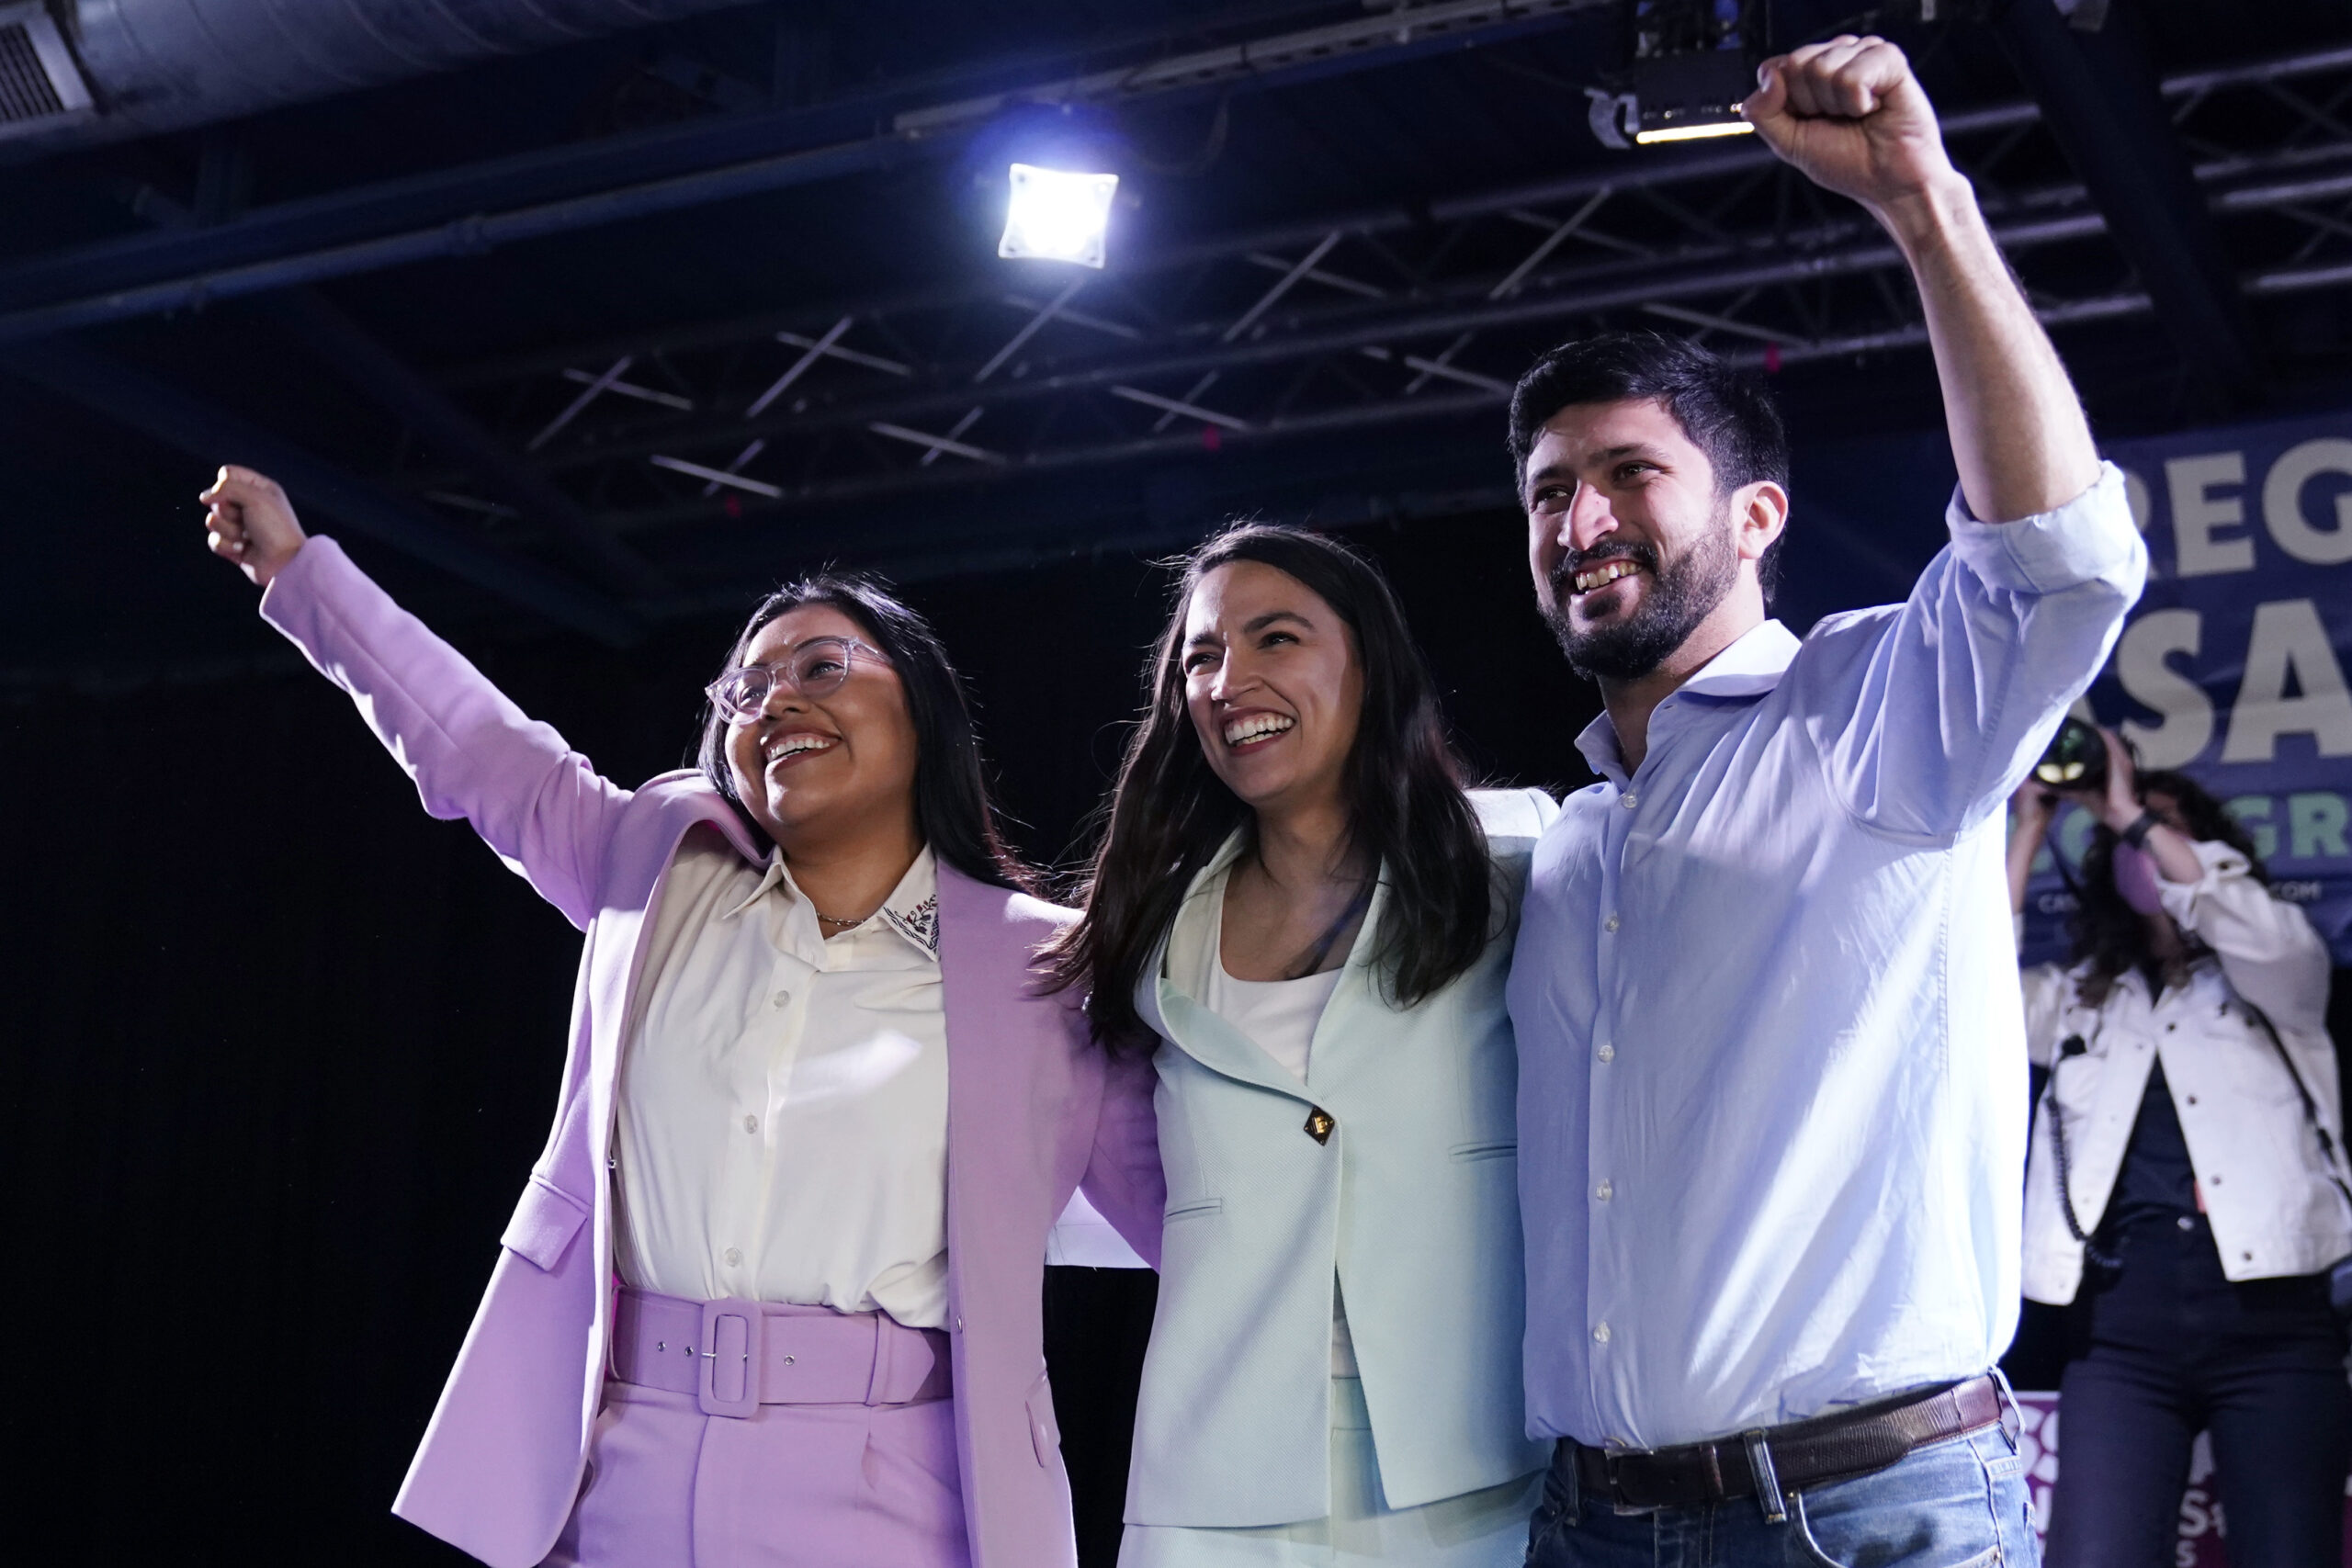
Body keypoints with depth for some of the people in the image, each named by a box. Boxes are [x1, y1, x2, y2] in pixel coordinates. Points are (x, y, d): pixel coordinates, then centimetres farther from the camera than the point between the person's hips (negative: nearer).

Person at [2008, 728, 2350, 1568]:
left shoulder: (2277, 980, 16)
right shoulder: (2080, 997, 23)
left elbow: (2263, 929, -7)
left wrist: (2135, 813, 1)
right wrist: (2030, 828, 11)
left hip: (2270, 1312, -1)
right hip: (2120, 1322, 1)